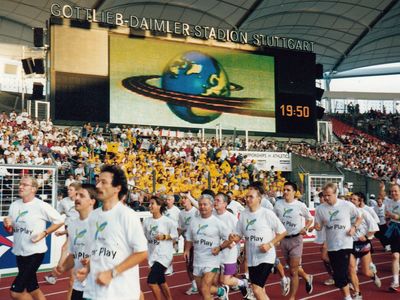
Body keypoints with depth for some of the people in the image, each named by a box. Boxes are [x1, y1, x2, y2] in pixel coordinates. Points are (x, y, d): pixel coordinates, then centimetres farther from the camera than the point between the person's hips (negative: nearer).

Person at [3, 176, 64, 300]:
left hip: (35, 252, -7)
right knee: (33, 289, 17)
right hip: (20, 253, 7)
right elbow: (11, 230, 12)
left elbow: (59, 221, -8)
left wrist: (44, 233, -15)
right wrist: (7, 225, -10)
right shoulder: (14, 205, 4)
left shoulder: (41, 206, -14)